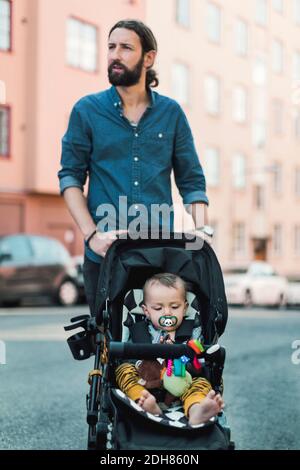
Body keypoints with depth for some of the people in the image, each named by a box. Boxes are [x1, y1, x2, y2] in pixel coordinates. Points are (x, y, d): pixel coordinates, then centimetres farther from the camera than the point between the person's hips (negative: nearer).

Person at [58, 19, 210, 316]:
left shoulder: (171, 113, 7)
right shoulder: (86, 111, 4)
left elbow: (192, 181, 8)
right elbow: (70, 177, 1)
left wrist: (201, 235, -7)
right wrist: (91, 234, -13)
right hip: (103, 256, -1)